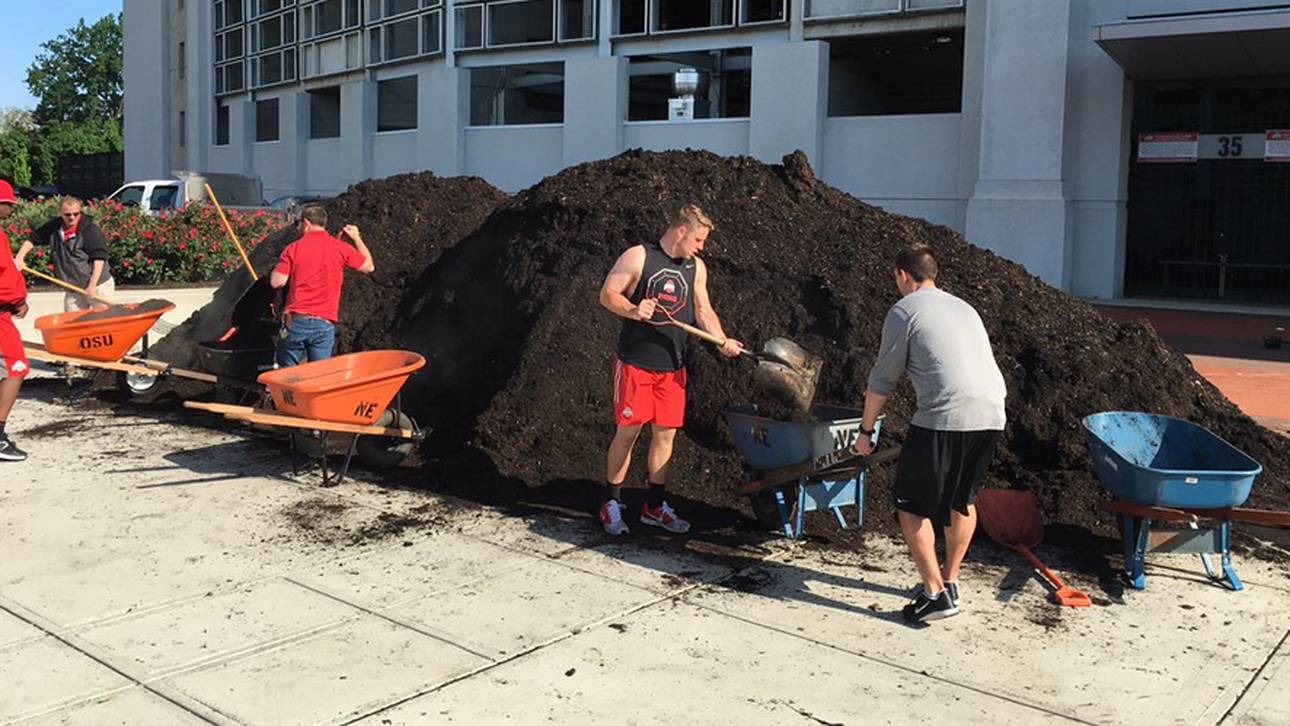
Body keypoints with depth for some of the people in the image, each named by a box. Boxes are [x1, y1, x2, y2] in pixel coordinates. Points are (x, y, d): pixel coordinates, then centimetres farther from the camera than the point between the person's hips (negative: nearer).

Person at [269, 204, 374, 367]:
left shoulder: (293, 249, -1)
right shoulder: (340, 248, 2)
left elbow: (277, 282, -5)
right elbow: (368, 266, 15)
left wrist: (277, 268, 18)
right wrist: (357, 238, 28)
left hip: (295, 321, 0)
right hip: (325, 324, 1)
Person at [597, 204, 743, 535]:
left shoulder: (696, 268, 11)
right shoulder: (637, 257, -6)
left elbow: (703, 310, 13)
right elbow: (607, 294, -6)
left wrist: (723, 341, -4)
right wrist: (633, 310, -25)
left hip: (672, 366, 5)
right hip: (635, 362, -5)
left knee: (665, 433, 6)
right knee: (628, 431, -2)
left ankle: (654, 506, 19)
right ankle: (611, 504, 12)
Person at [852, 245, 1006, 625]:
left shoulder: (904, 311, 5)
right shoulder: (964, 308, 25)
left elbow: (883, 379, 6)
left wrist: (866, 430, 16)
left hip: (945, 417, -7)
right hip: (992, 414, 7)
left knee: (911, 504, 5)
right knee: (963, 499, 23)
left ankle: (936, 592, 2)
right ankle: (949, 581, 30)